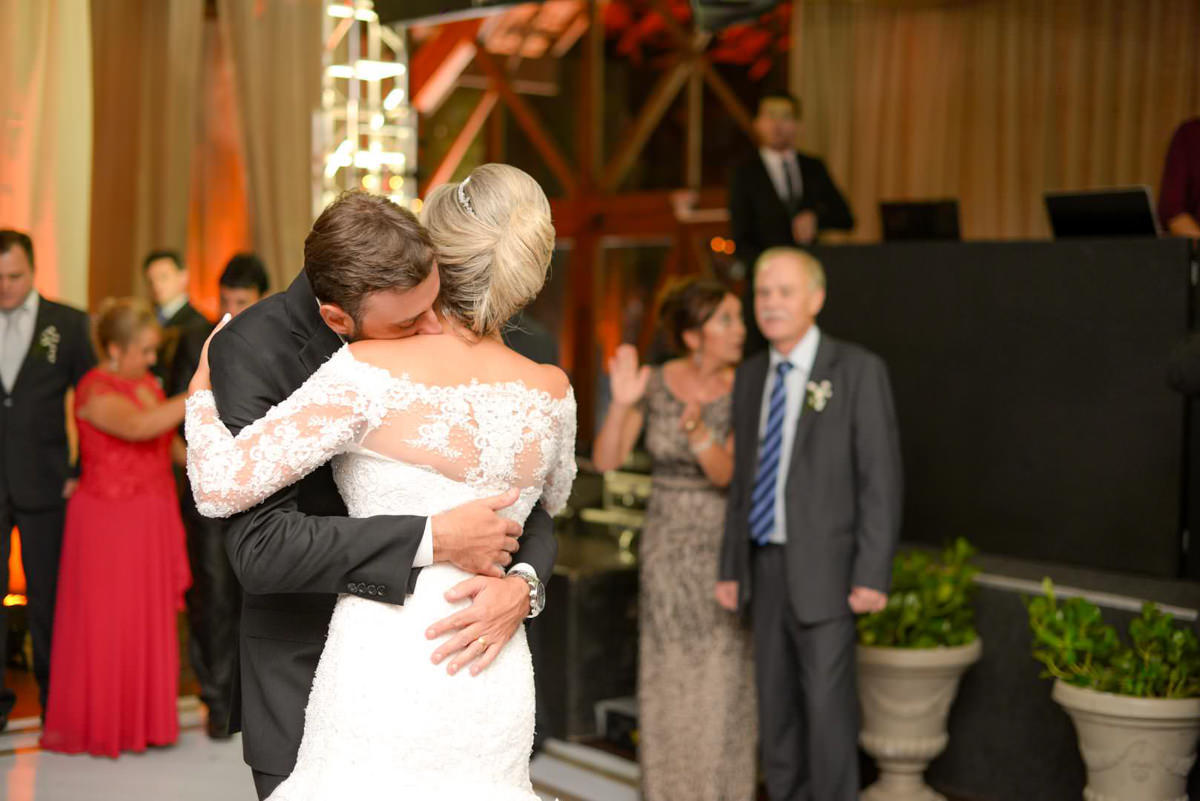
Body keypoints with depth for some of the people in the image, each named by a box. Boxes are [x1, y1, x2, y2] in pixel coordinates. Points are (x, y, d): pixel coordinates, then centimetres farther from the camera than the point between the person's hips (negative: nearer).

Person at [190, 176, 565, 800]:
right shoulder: (253, 349, -15)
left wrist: (523, 582, -23)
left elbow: (525, 504, -1)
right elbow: (260, 547, -24)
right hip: (308, 673, -3)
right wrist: (432, 539, -28)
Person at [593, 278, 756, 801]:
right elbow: (606, 461, -13)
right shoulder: (654, 385, -7)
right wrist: (621, 404, -30)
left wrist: (696, 429, -39)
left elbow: (728, 475, -19)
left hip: (726, 547, -1)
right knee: (667, 679, 8)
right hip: (666, 547, 2)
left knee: (724, 682, 2)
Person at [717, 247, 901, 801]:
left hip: (824, 568, -6)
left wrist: (872, 573, -15)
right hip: (765, 564, 6)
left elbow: (879, 478, -10)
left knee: (826, 704, -4)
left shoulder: (858, 371, -7)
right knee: (775, 705, 12)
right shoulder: (750, 376, 11)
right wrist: (731, 567, 11)